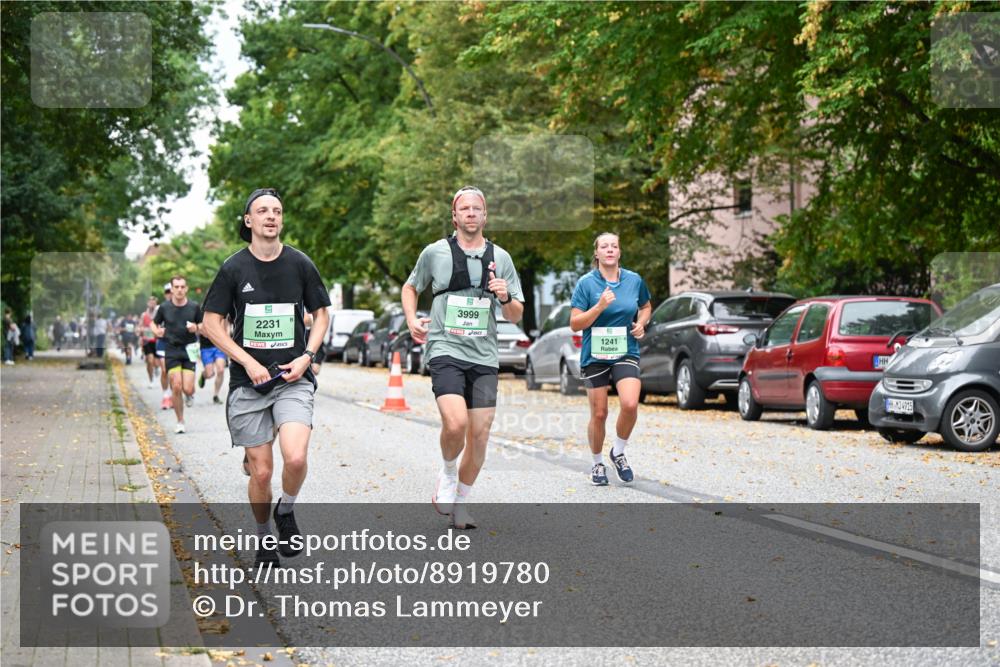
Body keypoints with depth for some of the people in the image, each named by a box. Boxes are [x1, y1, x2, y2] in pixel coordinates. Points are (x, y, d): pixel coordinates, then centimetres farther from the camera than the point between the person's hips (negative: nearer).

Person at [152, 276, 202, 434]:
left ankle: (190, 395, 30)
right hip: (171, 350, 0)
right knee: (176, 387, -8)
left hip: (189, 349, 0)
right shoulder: (164, 307, 0)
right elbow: (154, 323, 13)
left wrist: (196, 328, -12)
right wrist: (157, 331, -8)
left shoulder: (194, 307, 0)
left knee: (188, 389, -10)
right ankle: (180, 422, 8)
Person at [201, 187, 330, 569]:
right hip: (248, 382, 0)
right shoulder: (234, 269, 0)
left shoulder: (300, 264, 3)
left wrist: (306, 357, -2)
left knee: (296, 458, -21)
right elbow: (212, 323, 2)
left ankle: (286, 512, 10)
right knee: (261, 470, 3)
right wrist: (249, 363, -8)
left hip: (293, 380, 0)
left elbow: (321, 314, 13)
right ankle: (264, 539, 26)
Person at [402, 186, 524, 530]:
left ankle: (461, 502, 21)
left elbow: (516, 316, 11)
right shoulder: (435, 252, 3)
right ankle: (447, 473, 8)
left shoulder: (500, 257, 9)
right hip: (445, 350, -3)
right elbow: (410, 287, 21)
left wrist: (506, 298, -10)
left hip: (484, 356, 3)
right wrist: (411, 319, 4)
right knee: (456, 423, -23)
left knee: (480, 434, 2)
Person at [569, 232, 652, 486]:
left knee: (630, 405, -19)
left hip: (626, 353, 1)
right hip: (594, 356, -1)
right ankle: (598, 464, 25)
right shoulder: (586, 283, -5)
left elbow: (646, 306, 23)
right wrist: (600, 307, -20)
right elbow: (575, 324, -8)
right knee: (599, 414, 3)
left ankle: (619, 453, 6)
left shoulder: (635, 280, 3)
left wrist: (641, 323, 3)